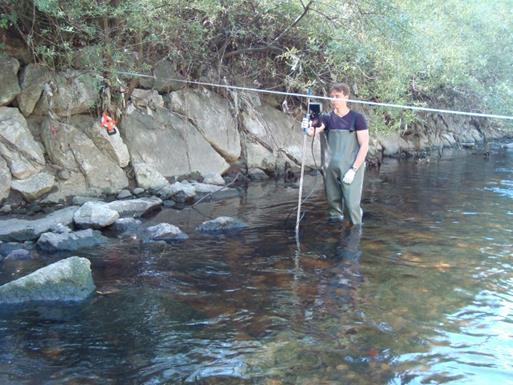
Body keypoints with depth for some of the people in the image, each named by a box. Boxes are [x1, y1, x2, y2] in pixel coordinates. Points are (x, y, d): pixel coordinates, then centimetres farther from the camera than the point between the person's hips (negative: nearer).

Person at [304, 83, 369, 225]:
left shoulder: (357, 118, -1)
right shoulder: (327, 118, 6)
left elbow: (364, 146, -5)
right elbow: (313, 131, -12)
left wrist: (353, 169, -12)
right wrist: (308, 127, -36)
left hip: (351, 168, -3)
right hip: (330, 168, 4)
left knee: (352, 204, -11)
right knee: (333, 202, 9)